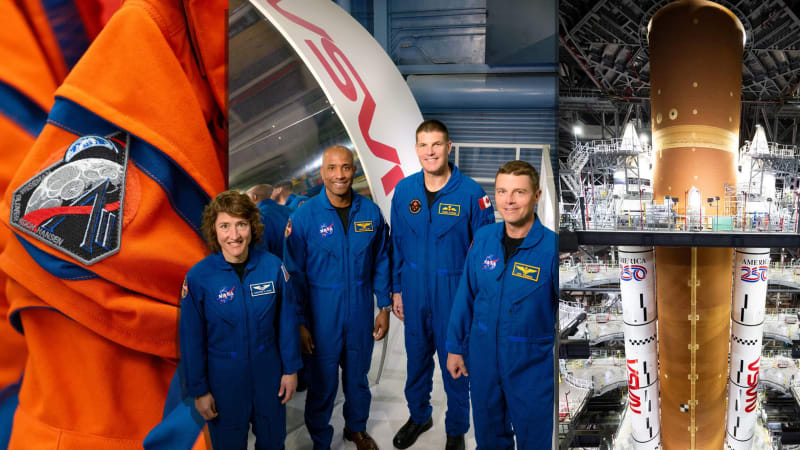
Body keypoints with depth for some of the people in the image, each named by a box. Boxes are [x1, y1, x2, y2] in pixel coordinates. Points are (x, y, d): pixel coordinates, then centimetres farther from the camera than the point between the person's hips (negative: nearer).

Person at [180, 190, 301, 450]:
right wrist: (199, 390, -3)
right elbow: (192, 338, -7)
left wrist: (291, 369, 2)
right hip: (223, 379, -1)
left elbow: (287, 320, -3)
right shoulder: (198, 276, -15)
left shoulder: (273, 266, -12)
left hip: (268, 374, 2)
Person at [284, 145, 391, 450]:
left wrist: (384, 307, 4)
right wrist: (300, 322, -8)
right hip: (322, 312, -2)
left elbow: (381, 262, 5)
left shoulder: (371, 213, -4)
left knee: (357, 375, 20)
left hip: (360, 311, 3)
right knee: (323, 381, 10)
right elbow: (295, 273, -7)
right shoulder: (304, 216, -11)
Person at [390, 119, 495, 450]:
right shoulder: (403, 190, -2)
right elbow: (397, 244, 6)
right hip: (414, 292, 3)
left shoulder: (470, 193, -14)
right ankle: (419, 416, 43)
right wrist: (396, 289, 8)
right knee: (416, 357, 20)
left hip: (455, 293, -3)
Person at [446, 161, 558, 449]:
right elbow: (466, 296, 3)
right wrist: (455, 347, 6)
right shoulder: (484, 238, -5)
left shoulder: (552, 247, -17)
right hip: (483, 359, 4)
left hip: (532, 365, -3)